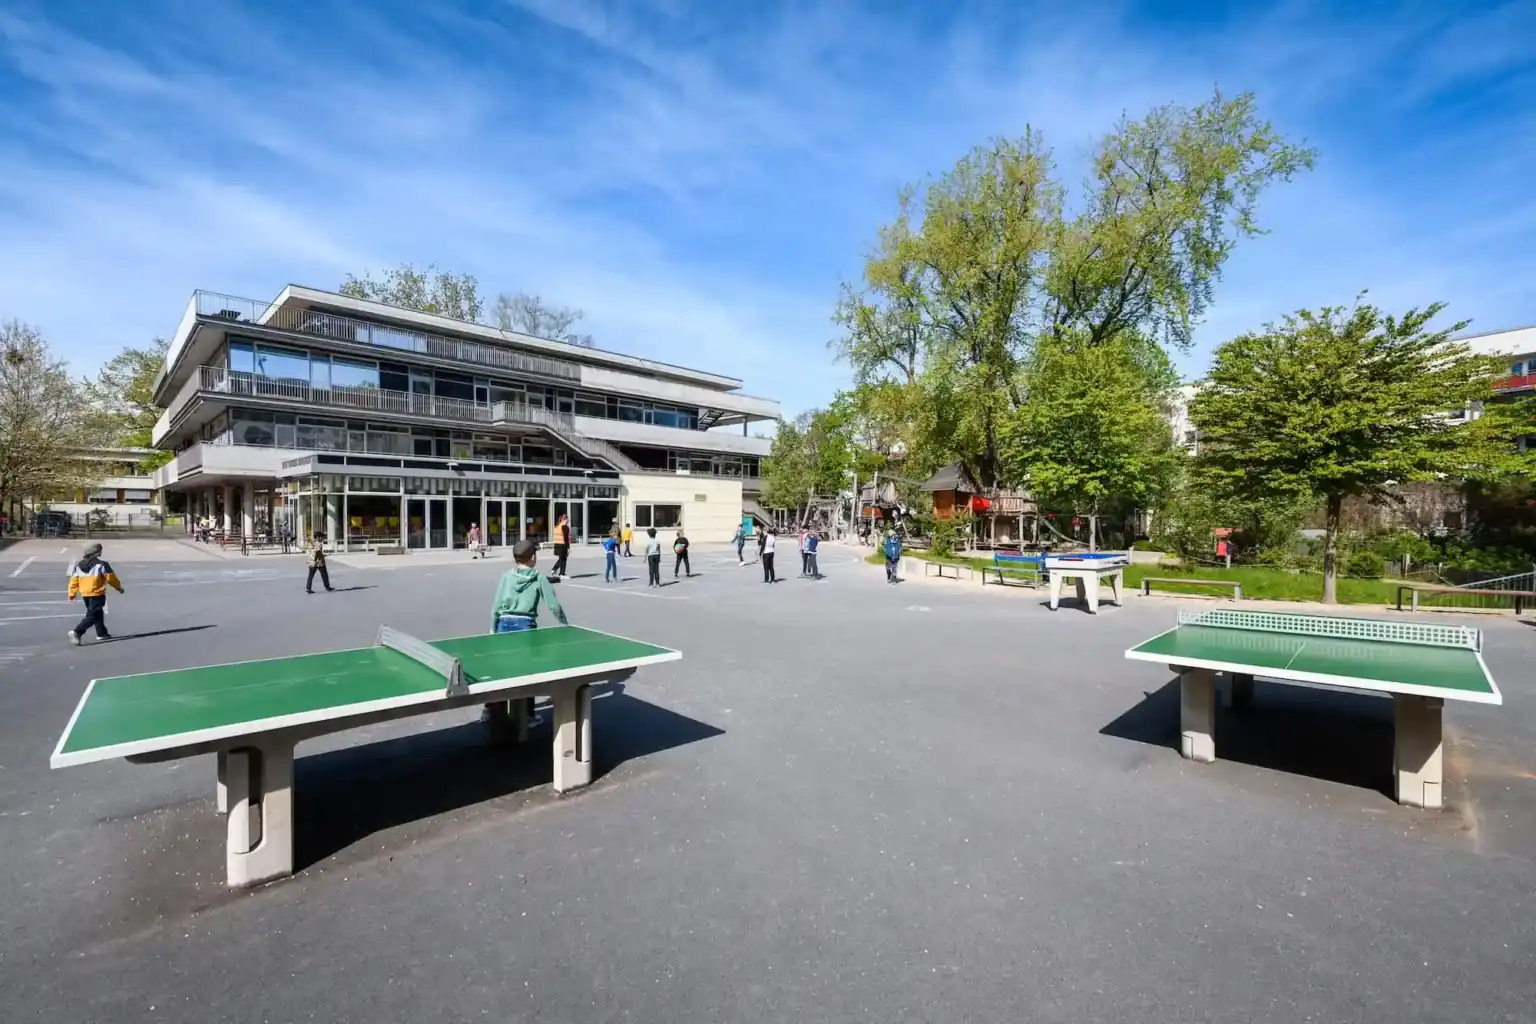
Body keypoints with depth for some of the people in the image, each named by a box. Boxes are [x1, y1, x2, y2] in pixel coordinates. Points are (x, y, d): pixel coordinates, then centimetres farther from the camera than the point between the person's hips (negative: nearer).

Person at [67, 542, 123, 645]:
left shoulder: (79, 564, 8)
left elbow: (74, 580, 7)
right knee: (92, 615, -4)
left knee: (98, 613, 20)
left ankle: (102, 633, 28)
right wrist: (119, 587, 6)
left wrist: (72, 593, 12)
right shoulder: (102, 563, -11)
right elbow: (111, 577, -8)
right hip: (97, 594, -7)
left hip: (84, 594, 7)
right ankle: (77, 632, -20)